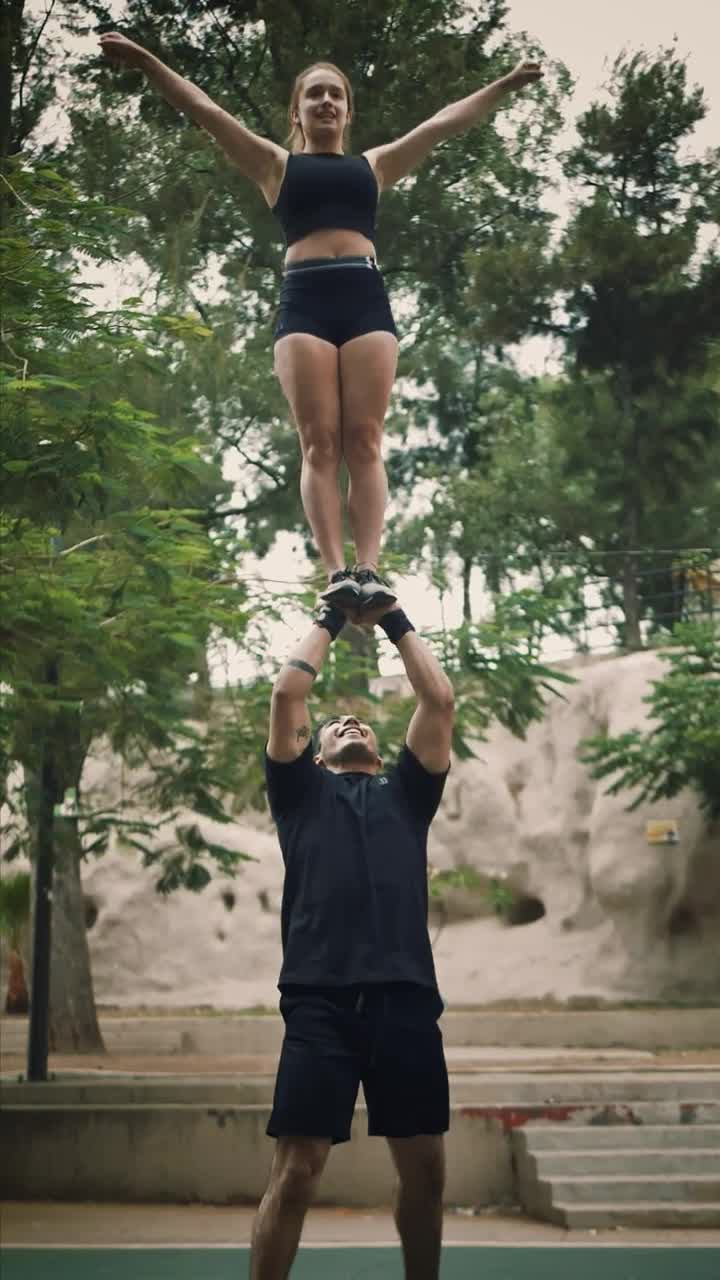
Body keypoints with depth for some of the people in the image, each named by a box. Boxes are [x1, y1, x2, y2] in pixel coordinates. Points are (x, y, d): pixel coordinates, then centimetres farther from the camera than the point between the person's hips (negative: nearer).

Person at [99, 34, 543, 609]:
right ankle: (336, 572, -18)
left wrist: (506, 85, 23)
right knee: (319, 443, -11)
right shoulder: (277, 165, 20)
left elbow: (445, 123, 25)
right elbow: (205, 110, 13)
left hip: (366, 299, 1)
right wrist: (145, 61, 5)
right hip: (304, 302, -1)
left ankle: (369, 568, -17)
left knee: (364, 441, -10)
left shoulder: (374, 165, 25)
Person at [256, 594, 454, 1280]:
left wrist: (396, 622, 25)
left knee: (425, 1168, 7)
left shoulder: (406, 793, 24)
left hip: (406, 996, 3)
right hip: (321, 998, -2)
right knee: (295, 1170, -7)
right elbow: (287, 694, 10)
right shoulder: (302, 792, 19)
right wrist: (330, 618, 21)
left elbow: (439, 700, 18)